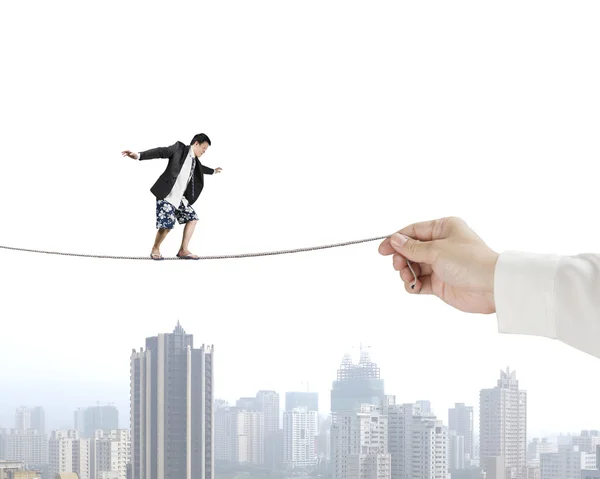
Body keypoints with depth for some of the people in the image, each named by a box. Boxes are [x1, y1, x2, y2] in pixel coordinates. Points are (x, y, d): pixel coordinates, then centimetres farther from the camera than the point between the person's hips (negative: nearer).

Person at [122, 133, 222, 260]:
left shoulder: (195, 161, 15)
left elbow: (200, 168, 39)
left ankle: (183, 250, 13)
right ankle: (155, 250, 9)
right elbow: (161, 151, -17)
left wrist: (213, 171, 58)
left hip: (179, 198, 9)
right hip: (167, 195, -9)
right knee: (167, 224, -15)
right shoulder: (179, 148, -8)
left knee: (192, 218, 9)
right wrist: (139, 155, -29)